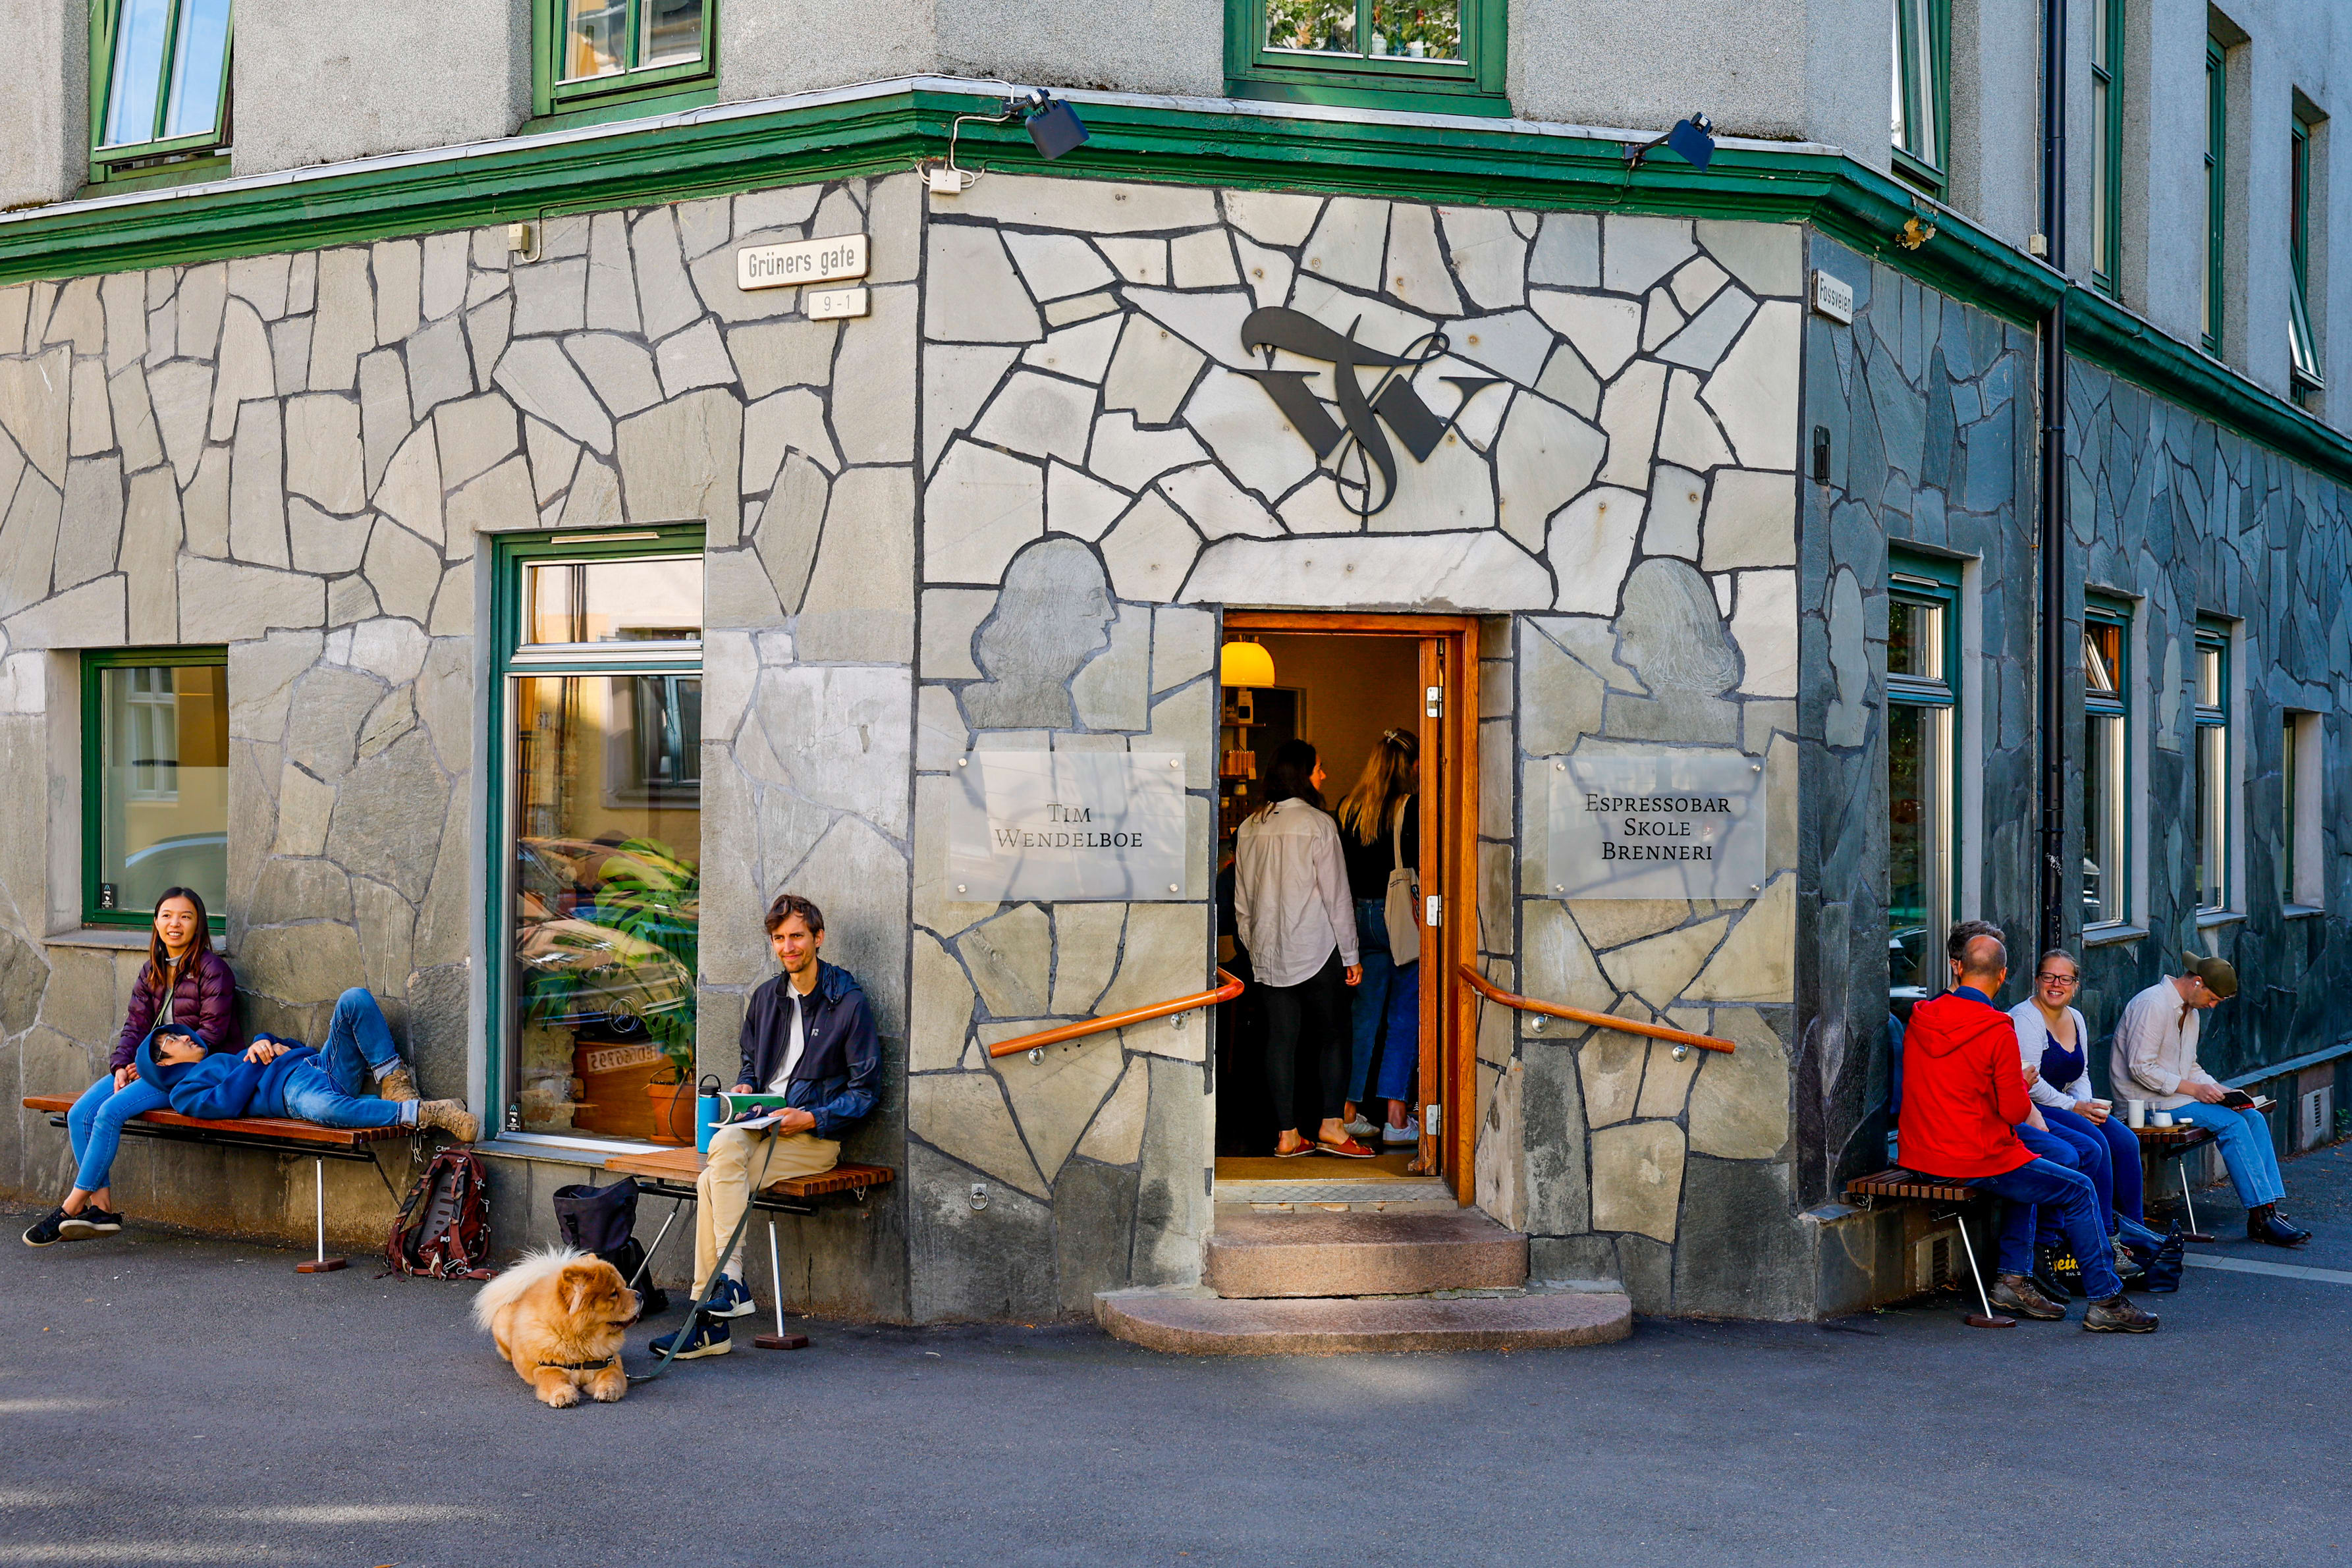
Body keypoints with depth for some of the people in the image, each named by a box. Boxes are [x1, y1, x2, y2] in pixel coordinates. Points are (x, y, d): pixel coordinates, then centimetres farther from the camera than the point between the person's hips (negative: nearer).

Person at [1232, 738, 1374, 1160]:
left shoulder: (1250, 828, 6)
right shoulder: (1318, 824, -10)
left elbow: (1241, 900, 11)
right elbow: (1336, 895, -9)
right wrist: (1351, 955, -3)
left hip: (1267, 952, 5)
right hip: (1317, 950, -5)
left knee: (1280, 1040, 6)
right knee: (1332, 1036, 6)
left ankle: (1286, 1134, 7)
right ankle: (1330, 1126, 4)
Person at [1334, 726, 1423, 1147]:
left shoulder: (1347, 808, 6)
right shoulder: (1412, 808, -11)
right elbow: (1420, 868, -14)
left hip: (1361, 916, 5)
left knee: (1364, 1015, 12)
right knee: (1404, 1018, 1)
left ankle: (1348, 1112, 14)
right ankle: (1397, 1118, -1)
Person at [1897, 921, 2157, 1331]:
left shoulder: (1920, 1019, 4)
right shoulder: (1997, 1030, -16)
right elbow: (2016, 1111, -13)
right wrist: (2021, 1082, 8)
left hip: (1919, 1158, 8)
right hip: (1975, 1160, -8)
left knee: (2026, 1170, 31)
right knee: (2080, 1190, 6)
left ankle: (2013, 1279, 25)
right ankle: (2105, 1301, 10)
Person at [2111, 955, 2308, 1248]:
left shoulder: (2192, 1012, 17)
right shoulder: (2153, 1005, -15)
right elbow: (2141, 1068, -21)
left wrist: (2215, 1088, 2)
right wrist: (2194, 1089, -18)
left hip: (2176, 1092, 10)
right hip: (2147, 1101, -10)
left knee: (2254, 1117, -7)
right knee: (2231, 1123, -23)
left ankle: (2269, 1210, -12)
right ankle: (2262, 1217, -21)